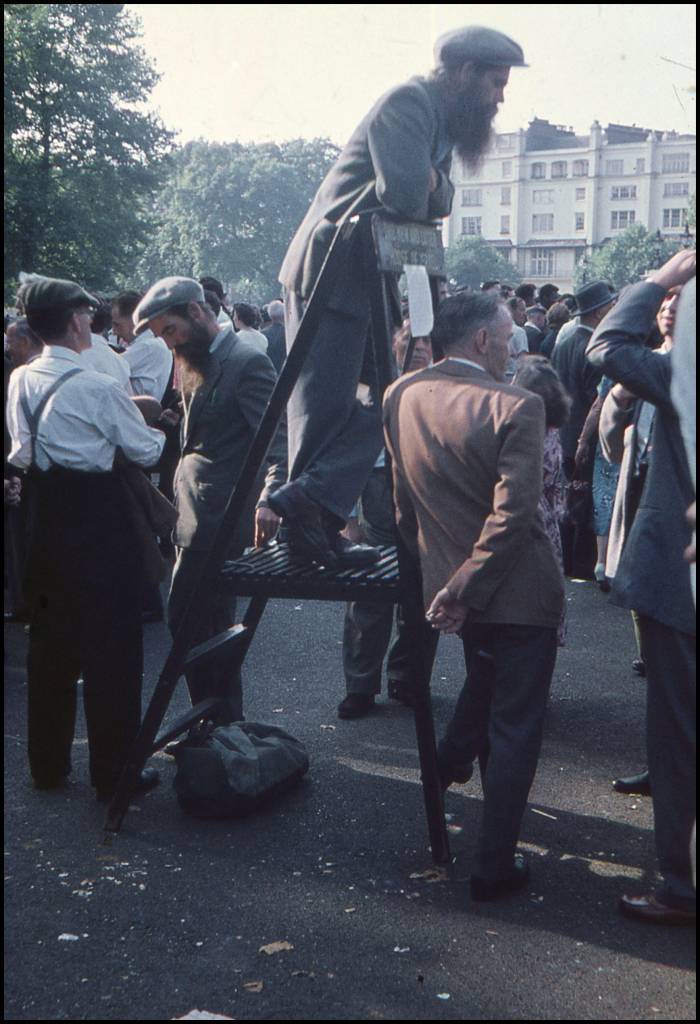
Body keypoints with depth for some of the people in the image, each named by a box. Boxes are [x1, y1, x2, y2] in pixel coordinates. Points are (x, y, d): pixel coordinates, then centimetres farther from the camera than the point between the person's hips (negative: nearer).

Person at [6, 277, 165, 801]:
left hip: (44, 517, 7)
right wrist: (158, 429, 14)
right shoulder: (99, 389, -16)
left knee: (50, 643, 16)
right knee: (112, 647, 3)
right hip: (98, 521, -7)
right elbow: (147, 451, -7)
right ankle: (115, 772, 10)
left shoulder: (20, 381, 4)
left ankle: (48, 763, 27)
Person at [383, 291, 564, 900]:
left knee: (484, 678, 36)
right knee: (515, 726, 8)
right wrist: (464, 588, -18)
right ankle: (494, 865, 15)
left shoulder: (401, 397, -2)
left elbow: (403, 505, 7)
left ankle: (451, 762, 40)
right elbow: (512, 514, -26)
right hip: (517, 591, -5)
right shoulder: (516, 408, -20)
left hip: (447, 581, 6)